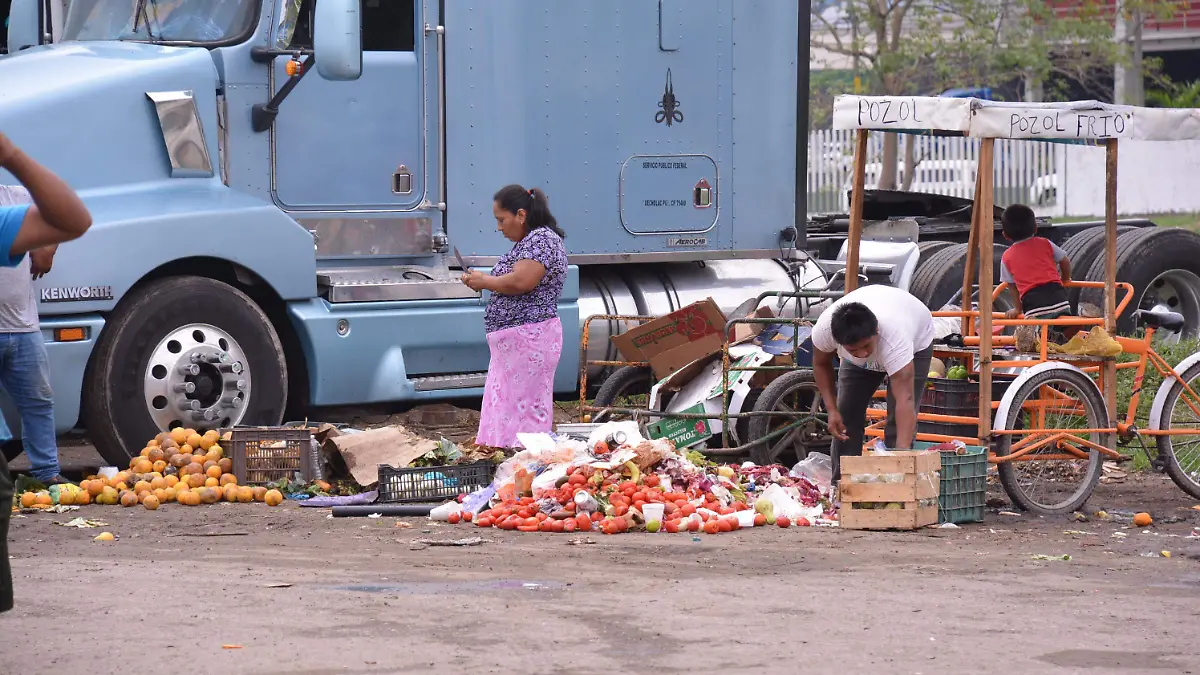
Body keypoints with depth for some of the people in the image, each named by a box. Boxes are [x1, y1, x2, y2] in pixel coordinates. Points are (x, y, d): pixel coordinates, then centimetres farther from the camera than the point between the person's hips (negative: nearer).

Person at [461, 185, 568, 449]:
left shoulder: (541, 239, -13)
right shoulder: (527, 242, 19)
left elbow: (520, 282, -25)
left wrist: (484, 281, -10)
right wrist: (481, 281, 12)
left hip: (528, 338, -11)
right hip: (512, 341, 11)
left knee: (521, 410, -10)